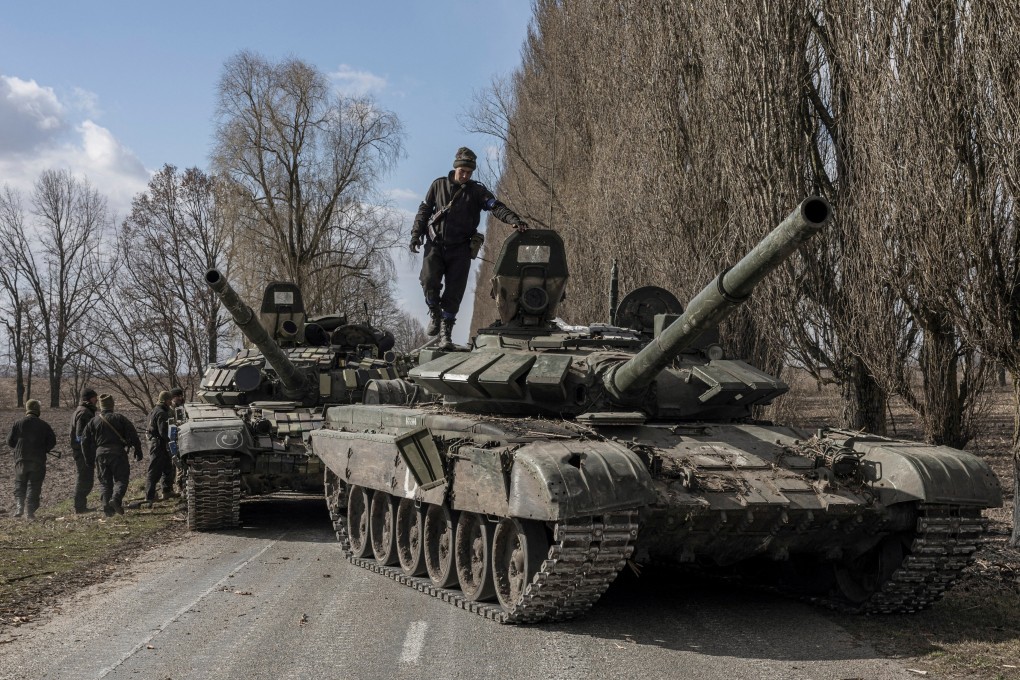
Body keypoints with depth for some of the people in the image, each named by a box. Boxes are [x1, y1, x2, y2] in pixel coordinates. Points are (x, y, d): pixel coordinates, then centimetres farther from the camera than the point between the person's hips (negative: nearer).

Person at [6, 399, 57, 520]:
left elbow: (10, 441, 2)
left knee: (19, 484, 15)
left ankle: (19, 506, -2)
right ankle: (30, 512, 0)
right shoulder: (44, 425, -1)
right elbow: (52, 441, 0)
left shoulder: (18, 424, -2)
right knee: (34, 487, 5)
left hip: (21, 460, 0)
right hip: (38, 461, 0)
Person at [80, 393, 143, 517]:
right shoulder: (119, 419, 0)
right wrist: (138, 451, 2)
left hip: (100, 453, 3)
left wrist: (90, 456, 18)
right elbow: (133, 435, -3)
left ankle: (107, 507, 3)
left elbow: (85, 441, 10)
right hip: (118, 452, -3)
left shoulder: (93, 421, 9)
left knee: (105, 482, 10)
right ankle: (116, 498, -22)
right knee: (121, 479, 2)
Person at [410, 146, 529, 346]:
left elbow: (496, 207, -10)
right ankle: (435, 314, 9)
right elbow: (424, 210, 14)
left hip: (460, 249, 0)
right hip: (435, 244, 0)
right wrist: (416, 234, 4)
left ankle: (446, 330, 11)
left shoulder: (476, 191, 3)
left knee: (454, 291, -3)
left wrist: (514, 219, -27)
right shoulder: (439, 185, 8)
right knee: (429, 280, -18)